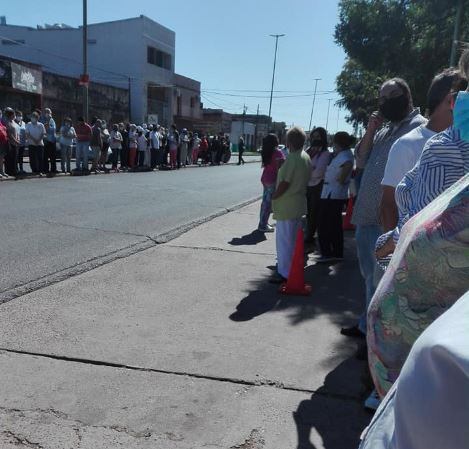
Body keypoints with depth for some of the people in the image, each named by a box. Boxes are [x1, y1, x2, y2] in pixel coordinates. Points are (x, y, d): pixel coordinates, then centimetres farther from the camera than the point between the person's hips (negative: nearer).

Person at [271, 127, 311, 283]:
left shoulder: (292, 158, -19)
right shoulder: (306, 157, 9)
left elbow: (285, 183, -22)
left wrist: (273, 197, -9)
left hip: (286, 205, -10)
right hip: (299, 203, 10)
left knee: (284, 239, -2)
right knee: (294, 238, 20)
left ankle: (284, 273, 5)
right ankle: (293, 268, 33)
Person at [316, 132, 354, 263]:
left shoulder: (343, 155, -16)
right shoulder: (346, 153, 11)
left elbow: (348, 164, -32)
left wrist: (341, 179, -20)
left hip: (331, 195, -10)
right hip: (339, 195, 10)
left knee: (324, 225, -1)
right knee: (336, 225, 16)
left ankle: (327, 254, 3)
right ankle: (338, 253, 23)